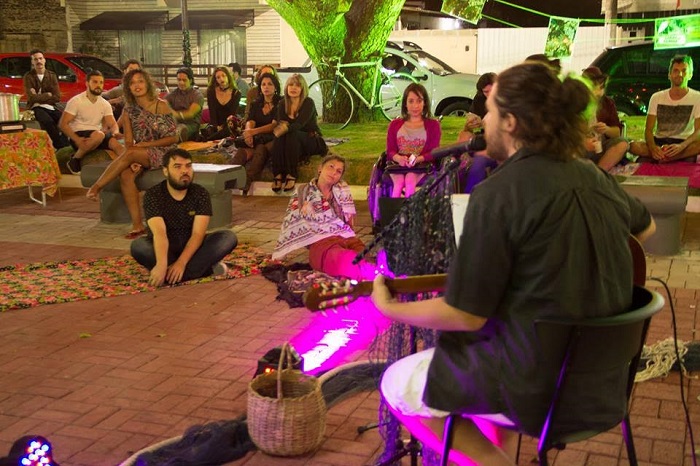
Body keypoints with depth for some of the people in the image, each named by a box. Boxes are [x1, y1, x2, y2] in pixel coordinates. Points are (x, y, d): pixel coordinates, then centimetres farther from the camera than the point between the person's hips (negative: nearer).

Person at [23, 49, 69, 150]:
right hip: (36, 107, -3)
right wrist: (48, 95, -5)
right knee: (48, 121, -35)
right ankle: (61, 146, -21)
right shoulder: (28, 77, -2)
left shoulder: (52, 76, 8)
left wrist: (40, 98, -8)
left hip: (50, 107, 3)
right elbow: (32, 98, -12)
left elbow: (57, 97, -1)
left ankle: (62, 148, -19)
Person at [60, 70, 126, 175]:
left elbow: (113, 124, 7)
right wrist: (77, 140, -27)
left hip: (97, 136, 5)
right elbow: (62, 124, -11)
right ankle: (75, 160, -18)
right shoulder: (76, 101, -6)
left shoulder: (105, 104, 10)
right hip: (79, 135, -5)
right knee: (98, 134, -35)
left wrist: (115, 132, -20)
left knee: (116, 143, -23)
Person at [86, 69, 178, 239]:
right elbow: (128, 142, 3)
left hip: (165, 153, -4)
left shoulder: (160, 105, -6)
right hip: (140, 155, 4)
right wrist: (133, 161, -16)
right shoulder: (129, 110, 7)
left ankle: (96, 187, -21)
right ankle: (137, 225, -27)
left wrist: (146, 144, -15)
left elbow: (173, 138, -7)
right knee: (125, 175, -27)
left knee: (129, 154, -31)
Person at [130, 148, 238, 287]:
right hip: (164, 249, -1)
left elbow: (198, 234, -19)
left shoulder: (200, 193, -9)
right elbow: (159, 232, -28)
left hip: (192, 247, 1)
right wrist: (162, 264, -47)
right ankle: (206, 267, -29)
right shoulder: (153, 195, -13)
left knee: (229, 237, -23)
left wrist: (181, 263, -36)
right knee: (138, 246, -33)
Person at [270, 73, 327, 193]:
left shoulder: (308, 103, -10)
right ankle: (278, 174, -36)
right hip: (291, 143, 4)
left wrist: (286, 128, -45)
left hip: (312, 141, -3)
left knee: (292, 134, -34)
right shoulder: (282, 104, 5)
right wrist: (281, 127, -33)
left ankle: (291, 175, -36)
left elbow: (299, 124, -25)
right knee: (279, 136, -29)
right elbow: (280, 124, -7)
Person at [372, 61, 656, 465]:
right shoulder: (597, 178, 2)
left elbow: (465, 315, -17)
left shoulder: (498, 193, -20)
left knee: (397, 384, 10)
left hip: (540, 386, -8)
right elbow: (647, 228, 24)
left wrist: (389, 308, -3)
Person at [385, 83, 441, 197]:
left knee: (410, 179, -35)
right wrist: (398, 158, -15)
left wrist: (417, 159, -18)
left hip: (421, 165, -1)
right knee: (399, 181, -33)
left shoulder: (433, 125, 17)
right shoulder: (395, 125, 23)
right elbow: (390, 150, 11)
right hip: (398, 164, 1)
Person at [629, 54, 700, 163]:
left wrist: (681, 146, -31)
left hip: (684, 143, -2)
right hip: (659, 142, 2)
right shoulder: (656, 97, 4)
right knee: (634, 146, -30)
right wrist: (653, 148, -25)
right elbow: (649, 129, -1)